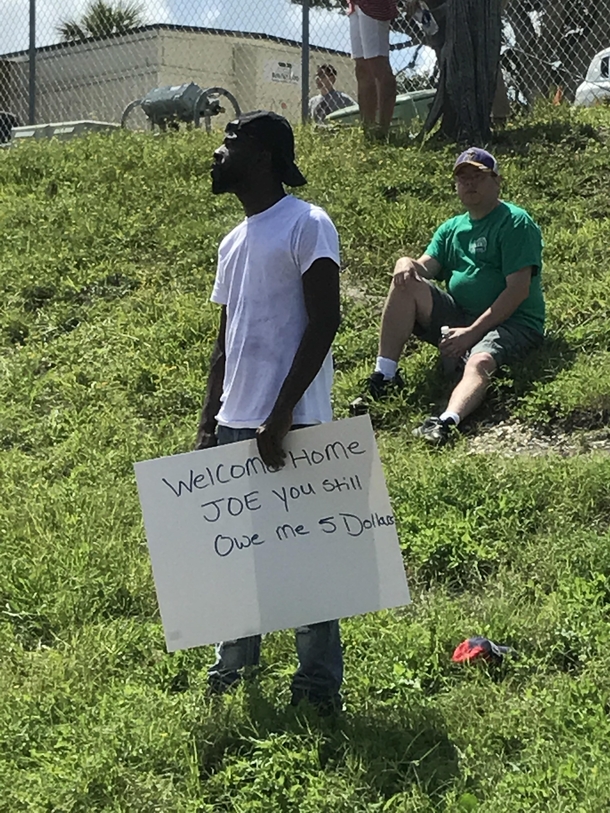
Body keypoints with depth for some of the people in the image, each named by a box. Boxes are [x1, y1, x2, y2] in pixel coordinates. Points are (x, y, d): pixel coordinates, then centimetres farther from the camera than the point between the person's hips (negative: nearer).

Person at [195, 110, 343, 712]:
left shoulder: (306, 225, -6)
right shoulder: (233, 243, 17)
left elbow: (324, 323, -14)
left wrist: (277, 419, -18)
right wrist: (207, 426, 14)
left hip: (292, 426, -8)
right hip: (234, 425, 8)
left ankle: (319, 685, 12)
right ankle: (234, 663, 30)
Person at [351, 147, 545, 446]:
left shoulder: (516, 222, -5)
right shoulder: (451, 229, 17)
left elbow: (518, 290, -14)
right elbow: (426, 268, 4)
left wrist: (473, 331, -20)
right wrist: (407, 263, -22)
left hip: (512, 323, -6)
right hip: (459, 317, 6)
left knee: (480, 361, -38)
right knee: (406, 283, -13)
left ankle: (447, 421, -65)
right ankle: (385, 376, -19)